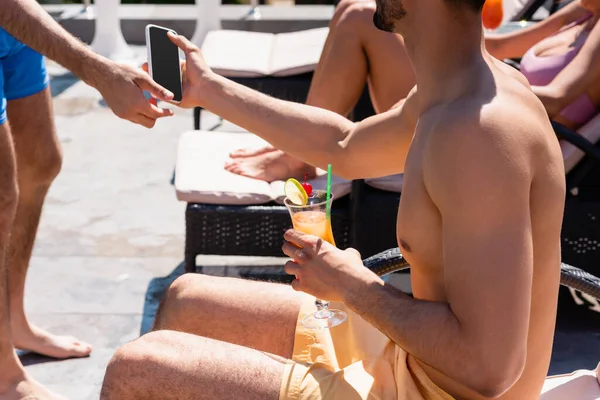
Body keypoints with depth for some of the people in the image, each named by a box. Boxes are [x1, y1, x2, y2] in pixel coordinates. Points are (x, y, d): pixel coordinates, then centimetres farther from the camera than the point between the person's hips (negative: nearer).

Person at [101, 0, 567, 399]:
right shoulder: (454, 89, 1)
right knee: (187, 300, 21)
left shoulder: (480, 131, -30)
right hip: (407, 359, 10)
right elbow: (346, 146, 21)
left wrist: (352, 286, -19)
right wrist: (208, 89, 24)